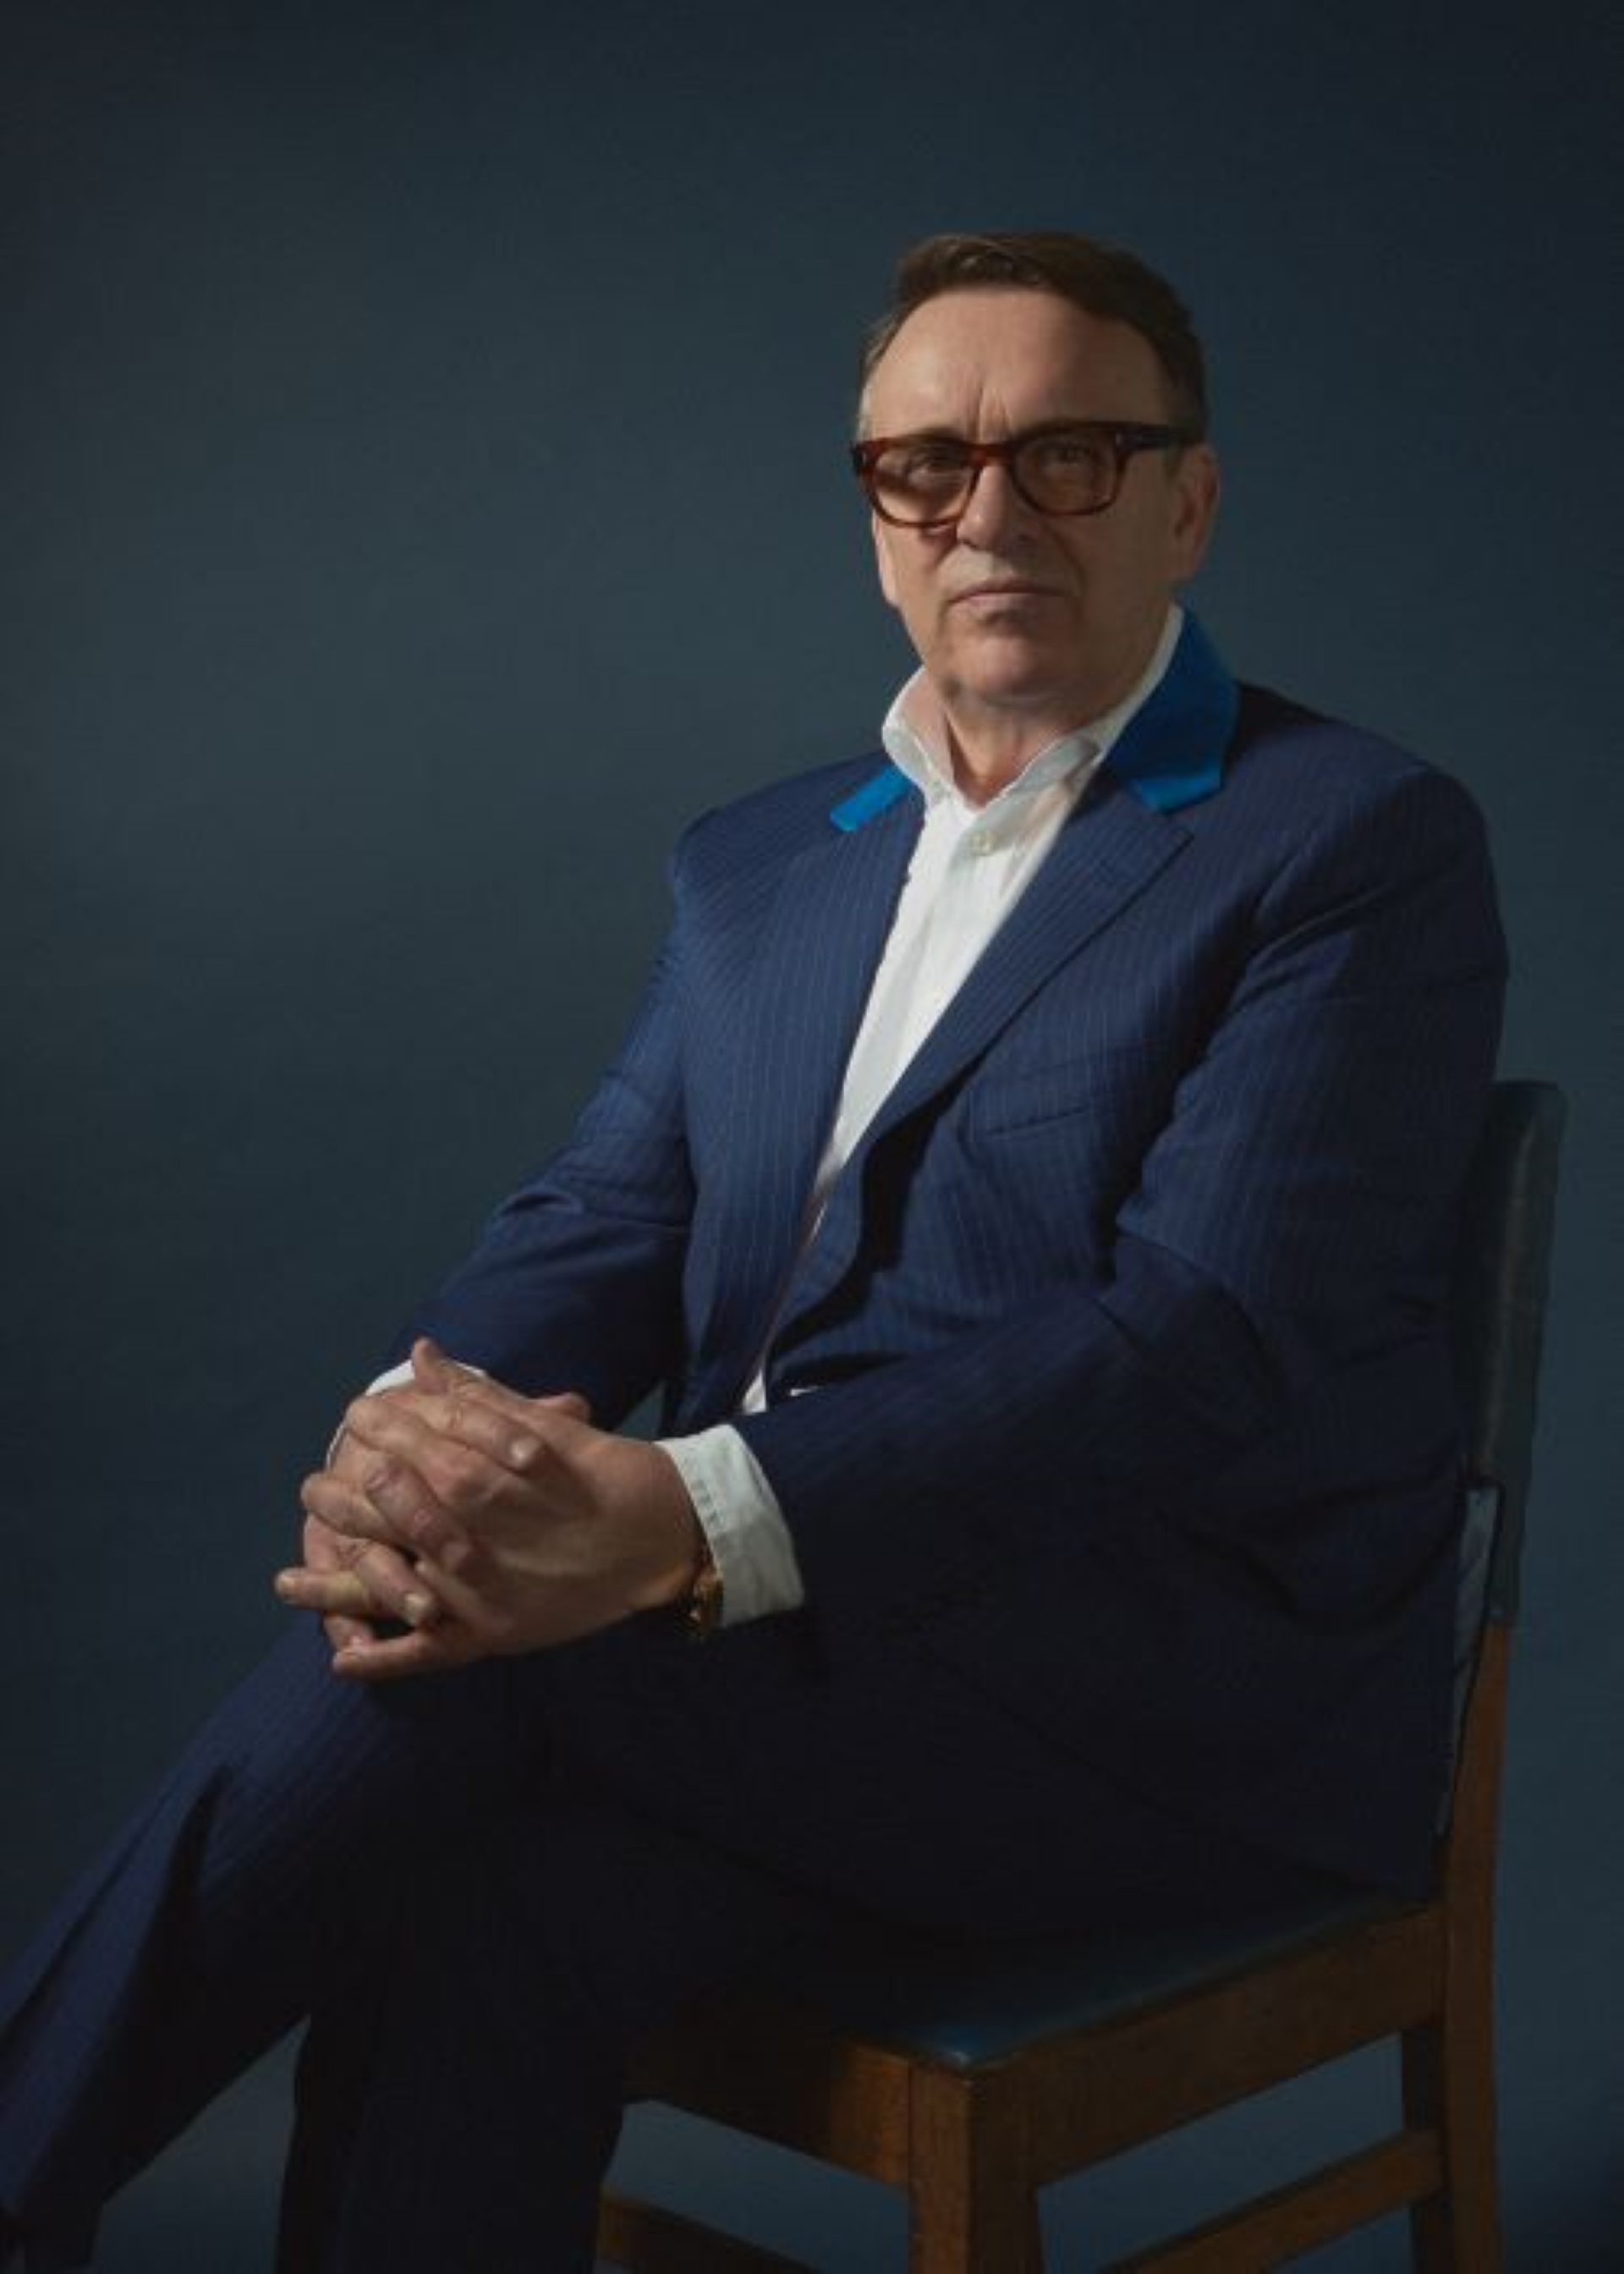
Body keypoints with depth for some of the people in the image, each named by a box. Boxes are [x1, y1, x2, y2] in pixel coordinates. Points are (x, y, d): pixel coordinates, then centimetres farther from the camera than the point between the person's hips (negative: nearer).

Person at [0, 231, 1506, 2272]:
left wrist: (687, 1524, -29)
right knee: (491, 1915, -26)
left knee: (448, 1664, -26)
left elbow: (1202, 1341, -17)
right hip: (810, 1647, 5)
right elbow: (600, 1224, 9)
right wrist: (421, 1420, -17)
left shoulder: (1359, 846, -5)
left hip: (1189, 1696, -5)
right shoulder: (755, 869, 17)